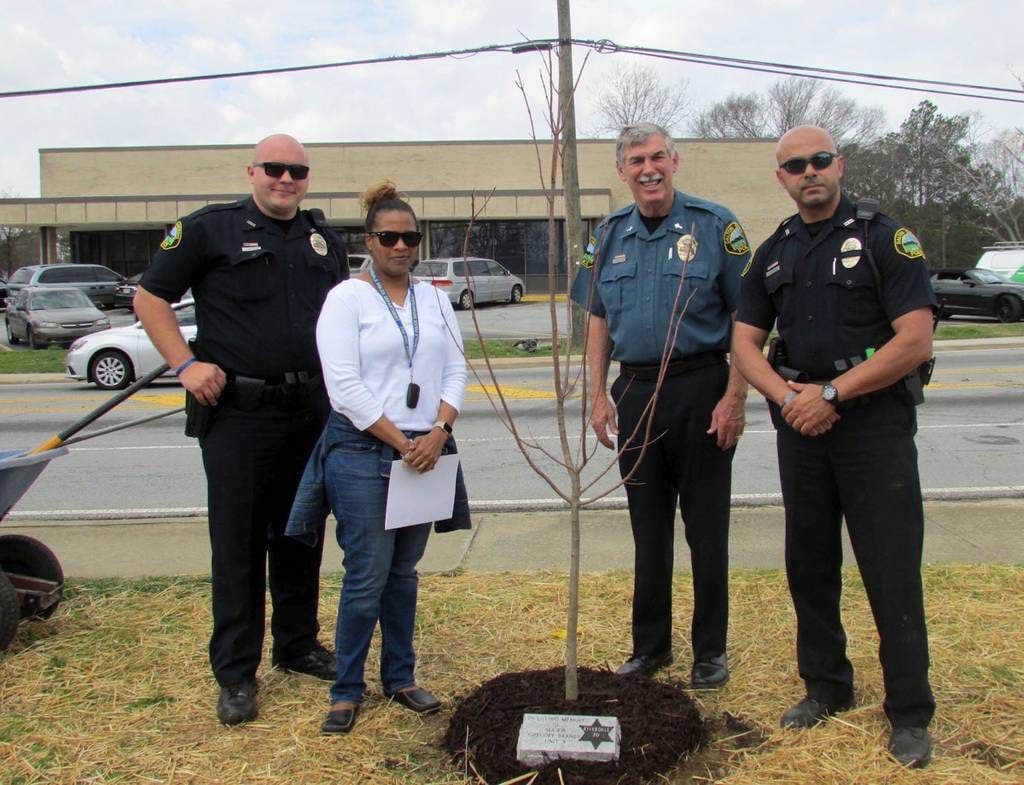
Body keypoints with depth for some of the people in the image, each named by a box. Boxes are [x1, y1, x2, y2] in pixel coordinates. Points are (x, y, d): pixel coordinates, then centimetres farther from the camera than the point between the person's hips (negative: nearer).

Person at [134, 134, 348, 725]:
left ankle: (298, 645, 30)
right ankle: (236, 673, 12)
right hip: (237, 412, -4)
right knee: (238, 543, 1)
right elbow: (150, 297, 1)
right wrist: (186, 364, -10)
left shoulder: (325, 239, 12)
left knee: (300, 535, 14)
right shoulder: (210, 229, -2)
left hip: (311, 410, 5)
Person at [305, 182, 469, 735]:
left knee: (404, 571, 13)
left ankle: (400, 678, 26)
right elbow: (345, 387, -12)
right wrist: (402, 443, -13)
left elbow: (456, 372, 8)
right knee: (367, 576, -3)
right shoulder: (347, 298, -3)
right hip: (363, 453, -5)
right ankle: (346, 690, 13)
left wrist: (438, 431, -9)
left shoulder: (434, 299, 13)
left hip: (425, 451, 5)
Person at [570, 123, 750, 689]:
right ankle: (651, 644, 27)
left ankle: (710, 650, 20)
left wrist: (735, 397, -13)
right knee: (648, 528, 13)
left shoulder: (714, 225, -5)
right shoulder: (610, 235, 8)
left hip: (701, 389, -4)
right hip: (636, 391, 4)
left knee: (706, 529, 5)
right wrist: (599, 395, 5)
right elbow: (598, 320, 13)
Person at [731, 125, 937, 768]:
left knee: (892, 571, -1)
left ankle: (910, 714, 13)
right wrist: (786, 395, -9)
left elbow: (916, 340, -13)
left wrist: (832, 392, -15)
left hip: (876, 422, -5)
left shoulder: (885, 238, -5)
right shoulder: (774, 253, 12)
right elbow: (746, 342, 9)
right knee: (809, 563, 12)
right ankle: (826, 687, 29)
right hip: (800, 425, 5)